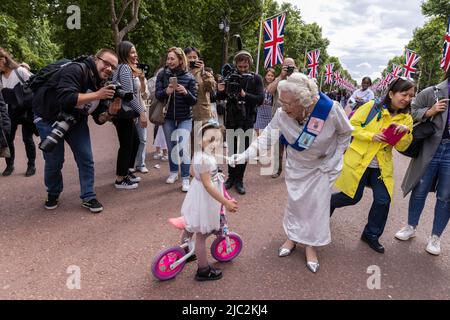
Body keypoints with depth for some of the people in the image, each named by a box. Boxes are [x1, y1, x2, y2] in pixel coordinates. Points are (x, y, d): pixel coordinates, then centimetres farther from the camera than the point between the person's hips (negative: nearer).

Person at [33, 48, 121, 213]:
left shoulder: (102, 85, -4)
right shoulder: (76, 70, -25)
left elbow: (99, 119, -2)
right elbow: (66, 99, -40)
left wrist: (110, 112, -22)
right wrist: (97, 95, -38)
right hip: (49, 118, -5)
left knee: (86, 158, -3)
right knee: (54, 160, -1)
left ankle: (88, 197, 11)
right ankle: (53, 194, 26)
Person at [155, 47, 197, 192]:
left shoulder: (189, 77, -5)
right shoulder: (162, 75, -1)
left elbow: (194, 100, -5)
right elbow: (157, 95, -5)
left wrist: (186, 92, -25)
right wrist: (166, 91, -26)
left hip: (185, 118, -2)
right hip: (168, 117, 2)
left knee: (184, 148, -11)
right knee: (171, 147, 13)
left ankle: (185, 179, 0)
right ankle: (173, 172, 32)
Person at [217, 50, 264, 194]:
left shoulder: (256, 78, -2)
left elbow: (260, 99, -11)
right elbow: (221, 98, 8)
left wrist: (245, 95, -25)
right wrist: (220, 91, -15)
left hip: (247, 120, -1)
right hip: (231, 118, 2)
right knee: (232, 149, 8)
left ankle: (239, 180, 13)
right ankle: (231, 176, 21)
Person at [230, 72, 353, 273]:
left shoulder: (330, 109, -31)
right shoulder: (282, 114, -27)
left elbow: (345, 133, -12)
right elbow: (267, 137, -23)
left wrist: (334, 159, -9)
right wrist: (245, 156, -34)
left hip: (322, 165, -2)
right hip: (296, 164, 2)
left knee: (318, 203, 1)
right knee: (294, 200, 12)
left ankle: (311, 245, 19)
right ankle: (292, 237, 34)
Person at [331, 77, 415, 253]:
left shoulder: (406, 118, 4)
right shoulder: (372, 107, -10)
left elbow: (402, 147, -1)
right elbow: (351, 126, -9)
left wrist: (406, 132, -20)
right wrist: (371, 136, -21)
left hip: (381, 166, 4)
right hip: (359, 161, -4)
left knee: (383, 200, 0)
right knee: (352, 197, 4)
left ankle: (371, 235, 22)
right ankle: (328, 203, 37)